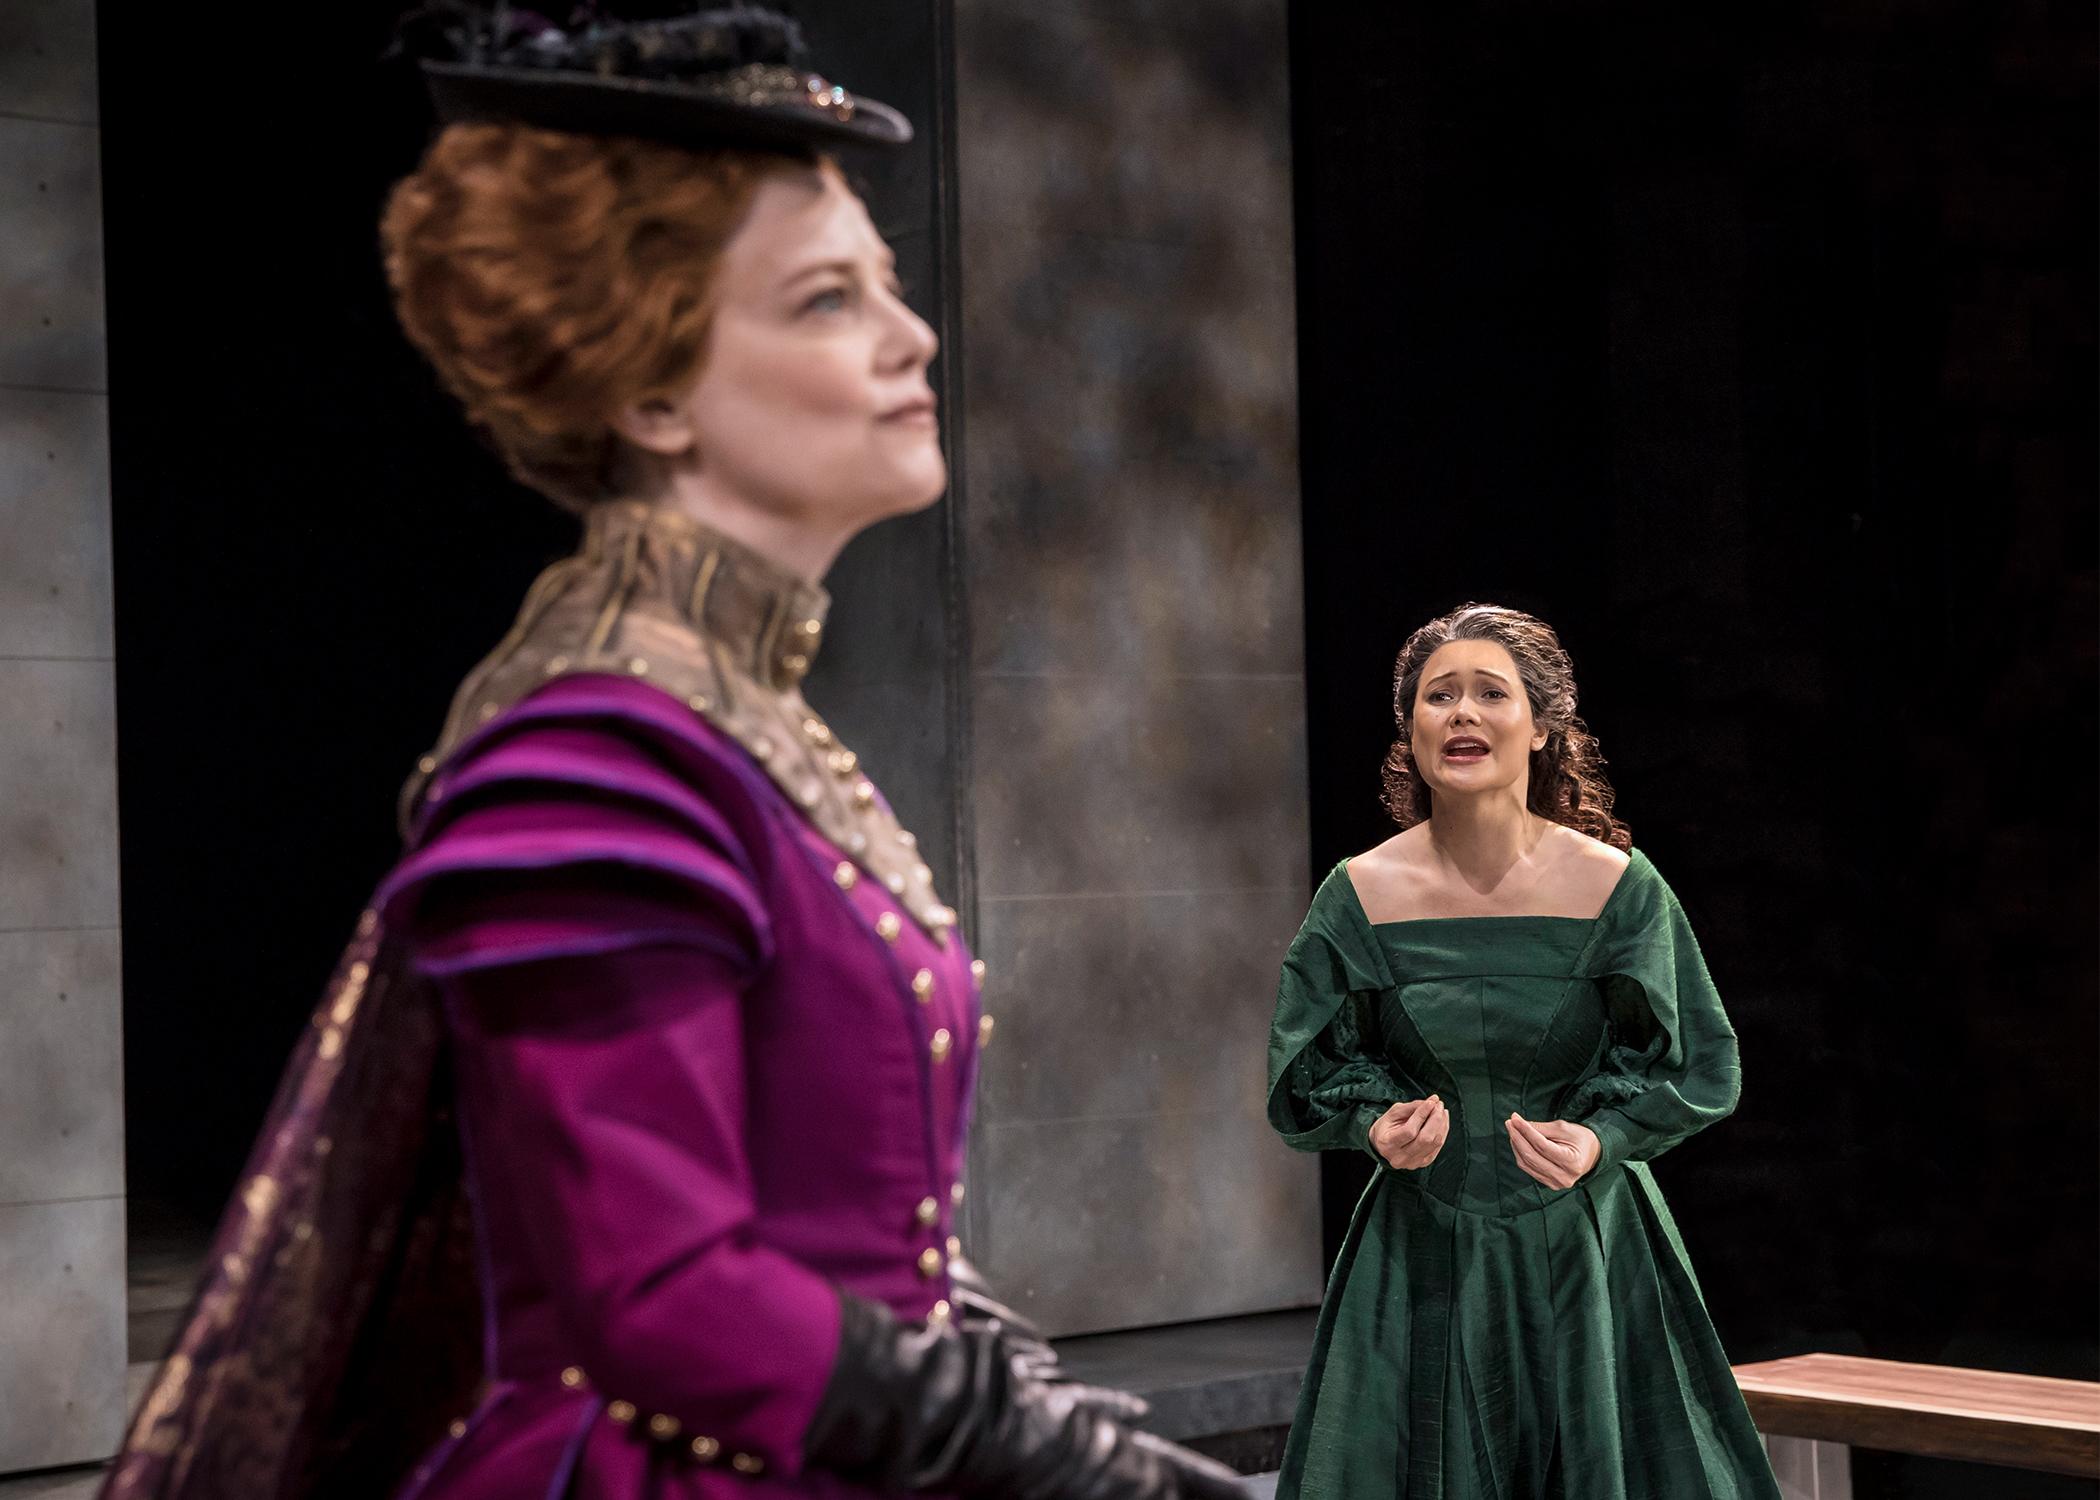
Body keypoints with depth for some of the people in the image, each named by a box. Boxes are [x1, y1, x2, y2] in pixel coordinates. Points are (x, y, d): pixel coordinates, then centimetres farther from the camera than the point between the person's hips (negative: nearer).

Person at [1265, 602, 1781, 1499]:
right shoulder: (1360, 896, -6)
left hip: (1585, 1252, 0)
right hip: (1424, 1258, 1)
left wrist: (1600, 1138, -17)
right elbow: (1309, 1072, 5)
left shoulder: (1617, 887, -8)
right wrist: (1376, 1126, -15)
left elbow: (1697, 1065, 0)